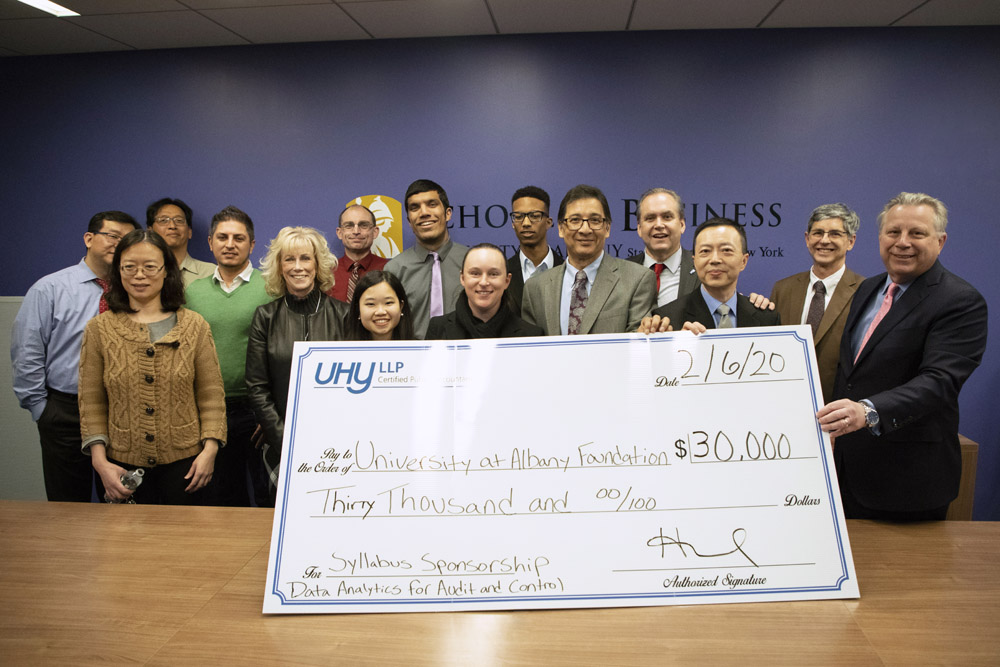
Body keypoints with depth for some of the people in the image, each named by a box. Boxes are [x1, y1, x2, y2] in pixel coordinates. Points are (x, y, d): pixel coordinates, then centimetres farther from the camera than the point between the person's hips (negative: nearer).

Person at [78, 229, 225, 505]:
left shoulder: (195, 326, 2)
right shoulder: (99, 330, 4)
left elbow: (211, 395, 1)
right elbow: (91, 403, 3)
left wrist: (210, 449, -8)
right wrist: (100, 460, -6)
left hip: (183, 462, 0)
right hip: (124, 464, 1)